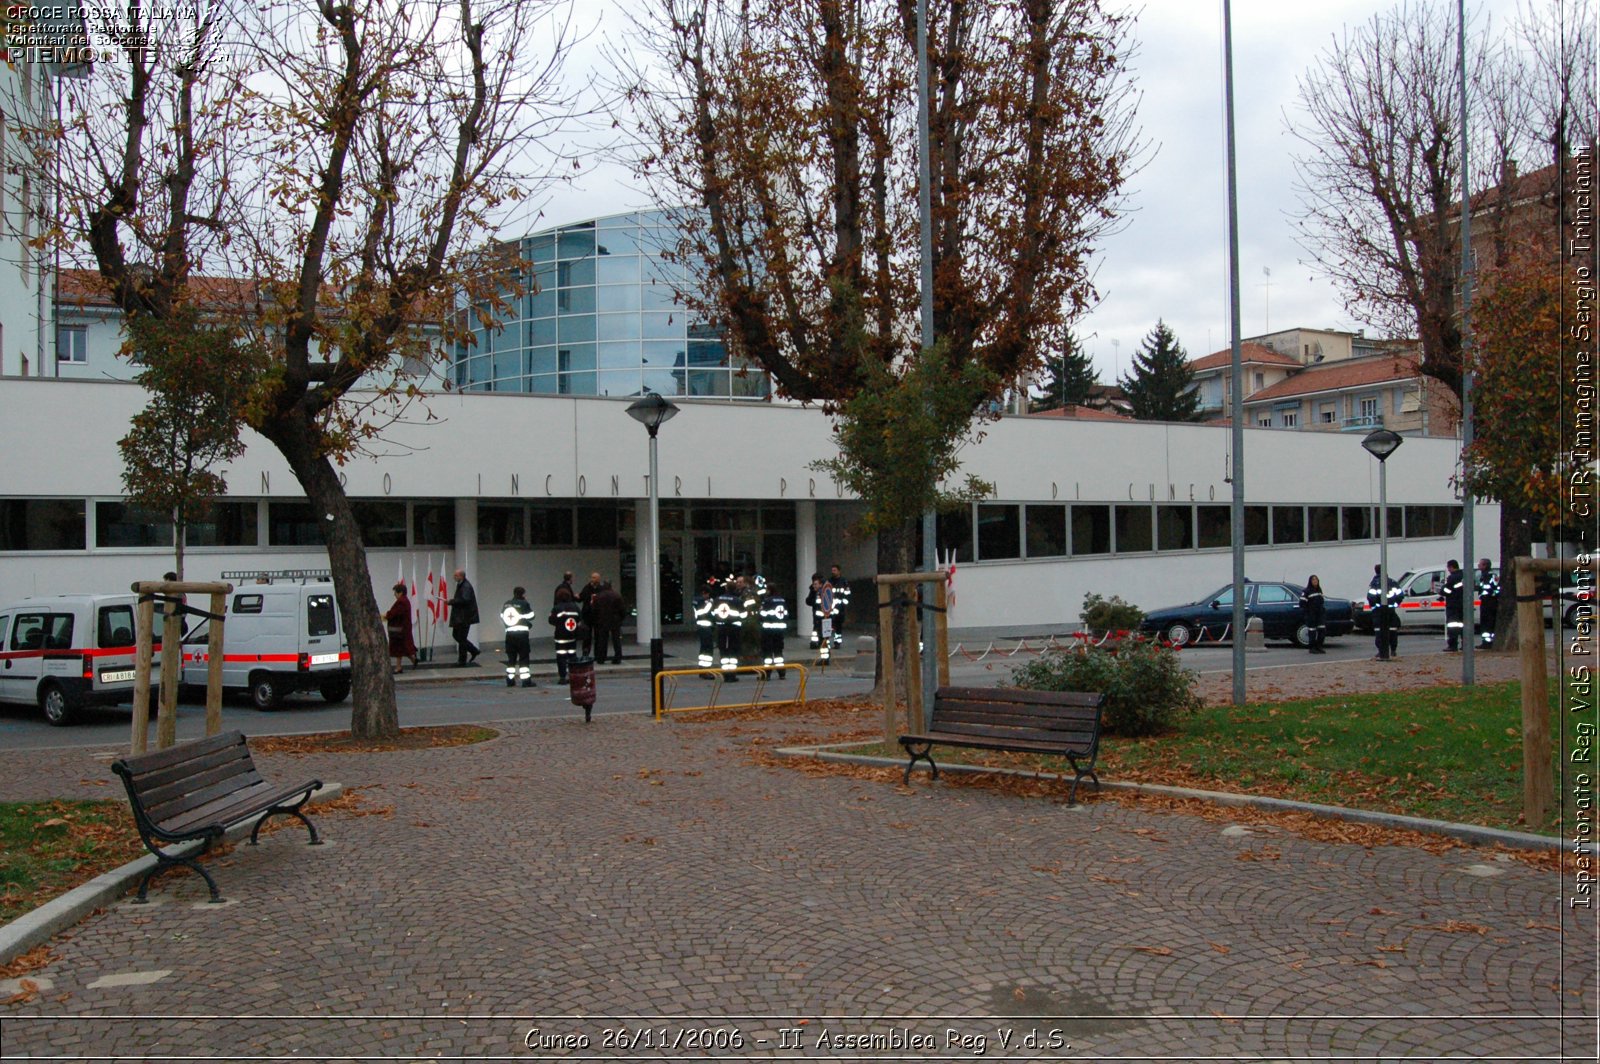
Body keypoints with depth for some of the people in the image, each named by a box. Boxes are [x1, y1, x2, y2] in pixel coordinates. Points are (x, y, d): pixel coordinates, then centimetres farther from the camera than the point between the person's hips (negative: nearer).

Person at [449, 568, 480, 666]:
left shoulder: (466, 586, -18)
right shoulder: (460, 585, 13)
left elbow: (465, 600, -29)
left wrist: (452, 601, -22)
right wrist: (453, 600, 7)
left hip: (464, 617, -10)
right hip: (459, 616, 10)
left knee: (461, 638, -3)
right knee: (455, 635, 15)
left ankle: (462, 661, 7)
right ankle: (474, 651, 24)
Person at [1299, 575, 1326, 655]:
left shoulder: (1319, 590, 15)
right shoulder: (1306, 592, -8)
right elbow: (1302, 604, -12)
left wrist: (1324, 611, 20)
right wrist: (1304, 615, -16)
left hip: (1320, 614, 6)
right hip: (1311, 615, -6)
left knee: (1322, 630, 0)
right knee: (1312, 632, -2)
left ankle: (1319, 647, 11)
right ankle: (1312, 648, 7)